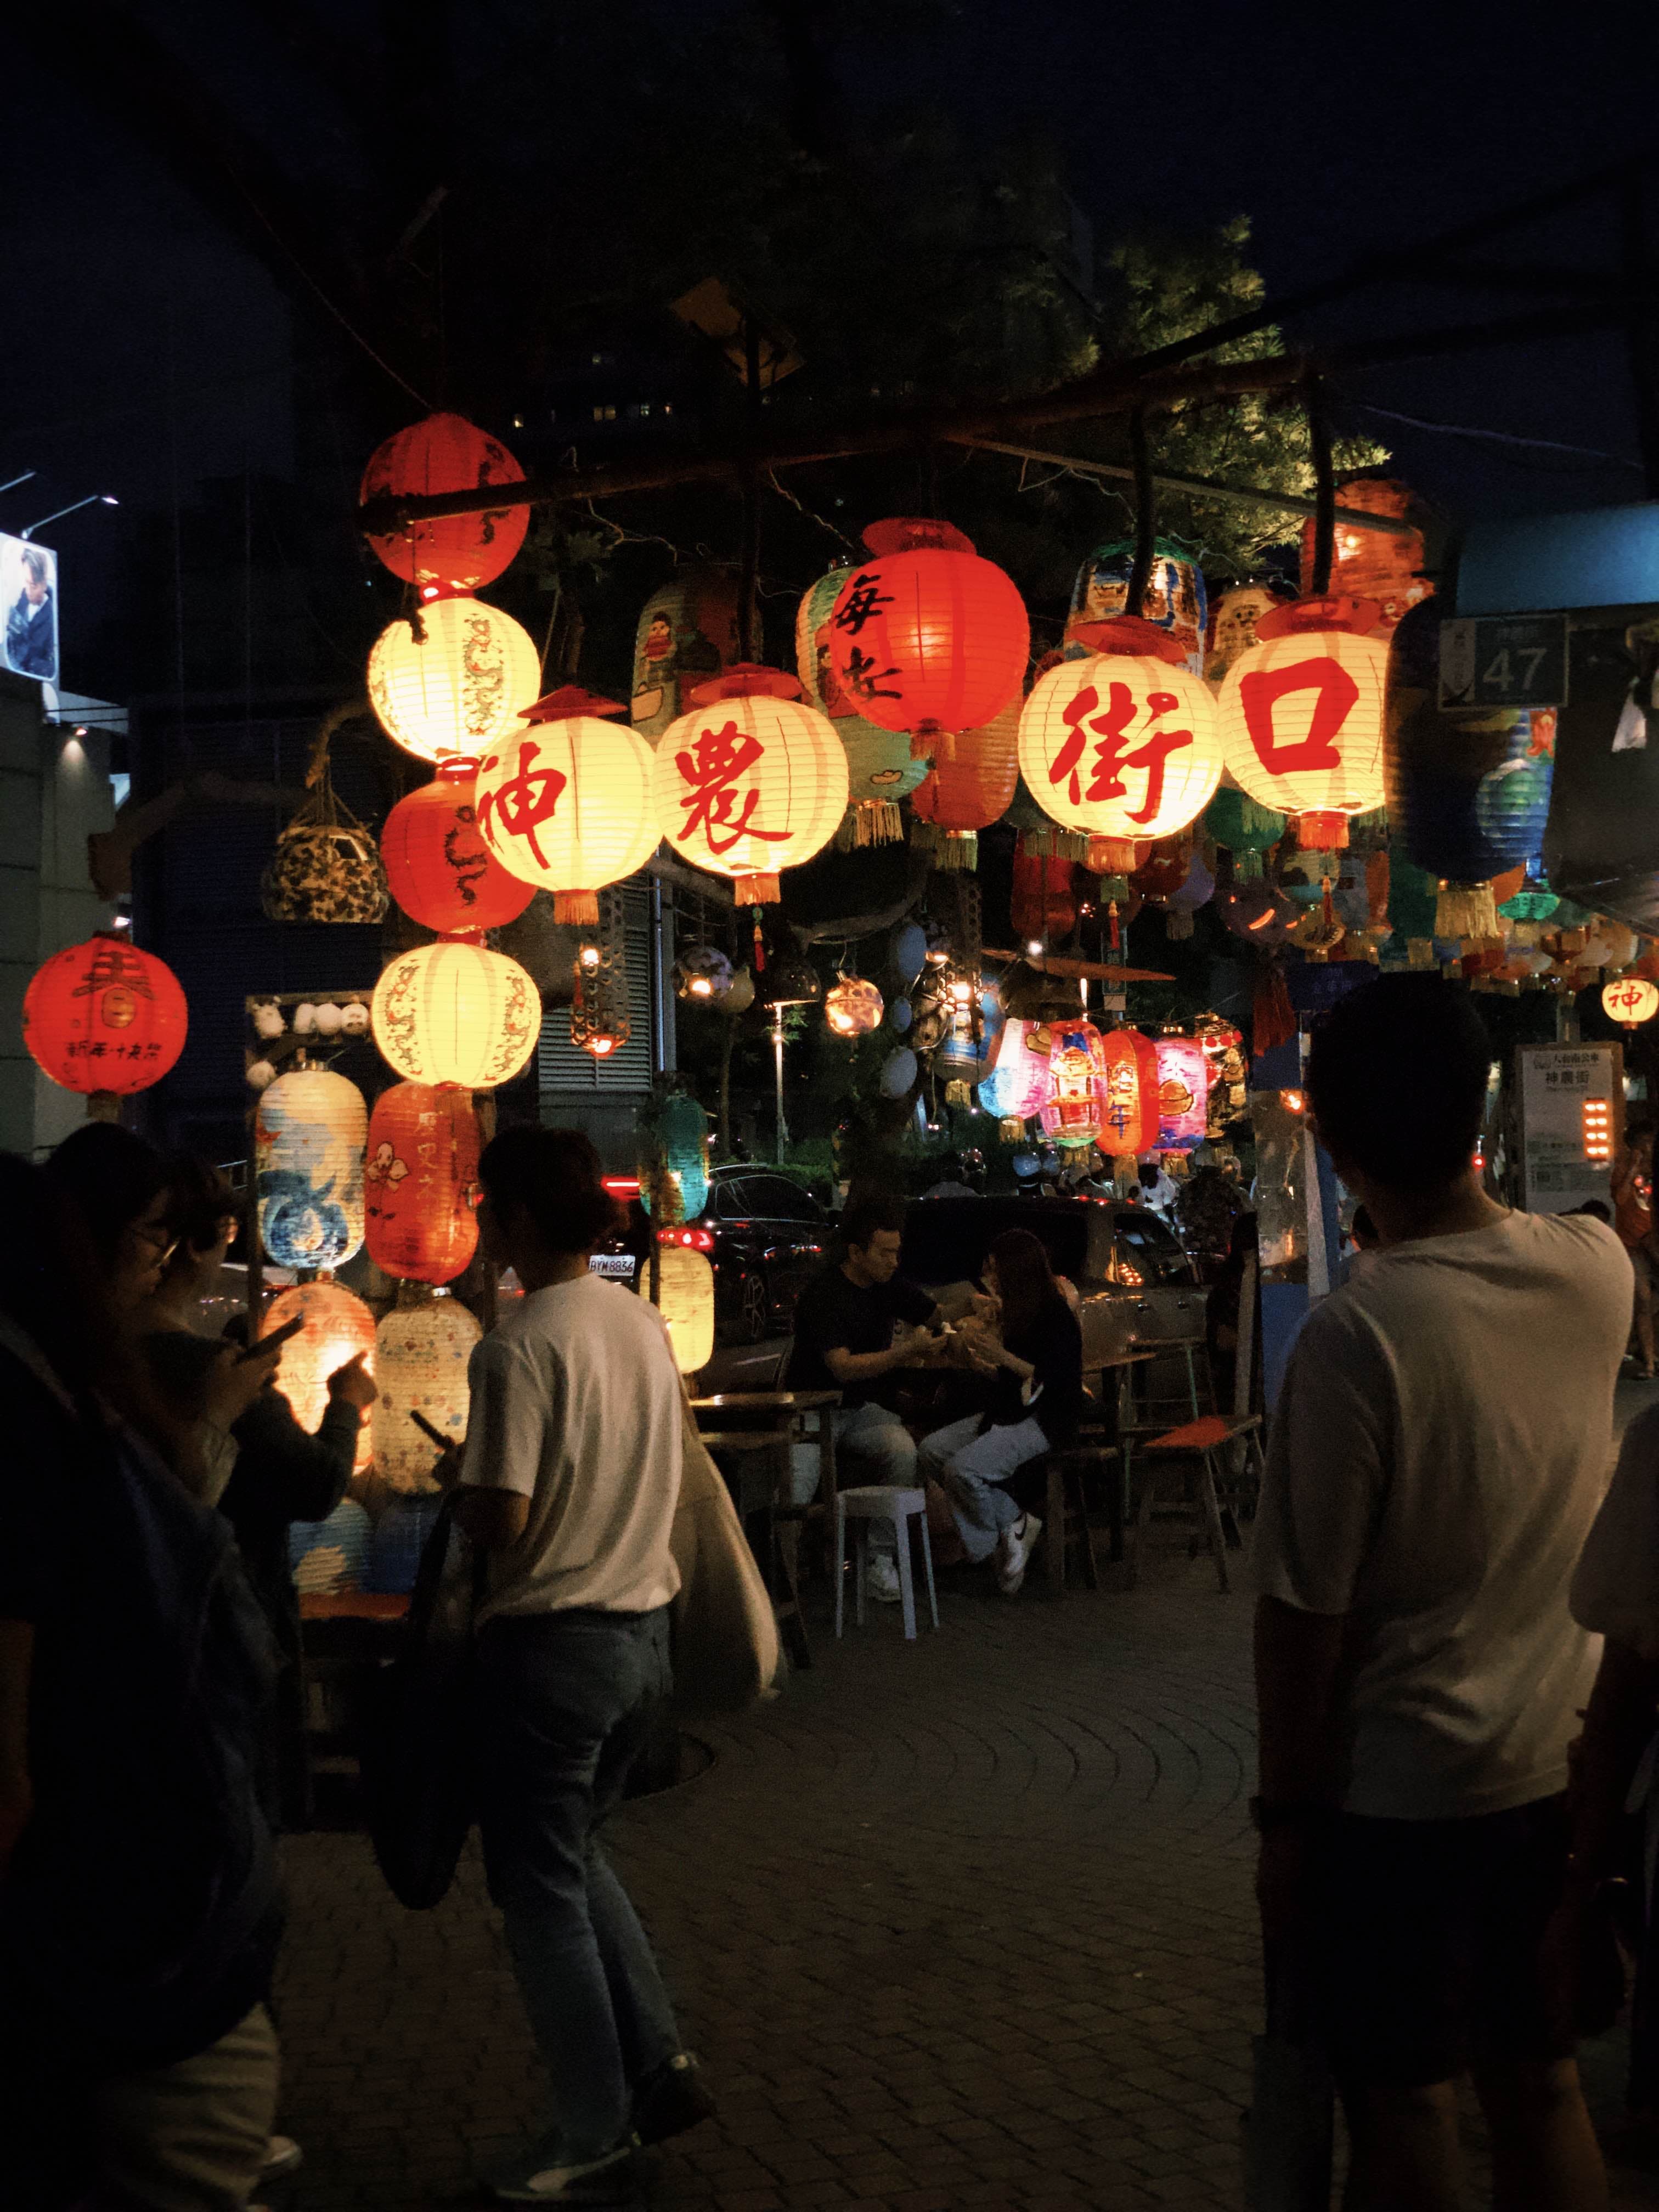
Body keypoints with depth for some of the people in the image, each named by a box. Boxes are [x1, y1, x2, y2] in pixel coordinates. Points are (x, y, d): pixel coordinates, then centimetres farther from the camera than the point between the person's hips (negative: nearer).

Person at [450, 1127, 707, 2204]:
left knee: (542, 1887, 7)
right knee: (574, 1851, 24)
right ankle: (659, 2060, 21)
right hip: (646, 1628, 7)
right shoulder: (644, 1321, 4)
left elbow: (501, 1519, -22)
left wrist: (454, 1487, -3)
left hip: (553, 1641, -7)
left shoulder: (521, 1346, -19)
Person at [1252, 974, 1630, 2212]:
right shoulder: (1601, 1274, -7)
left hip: (1397, 1788, -5)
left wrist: (1286, 1815, -7)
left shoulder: (1355, 1336, -23)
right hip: (1556, 1763, 6)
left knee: (1405, 2108, 11)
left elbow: (1305, 1615, -18)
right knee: (1543, 2086, 19)